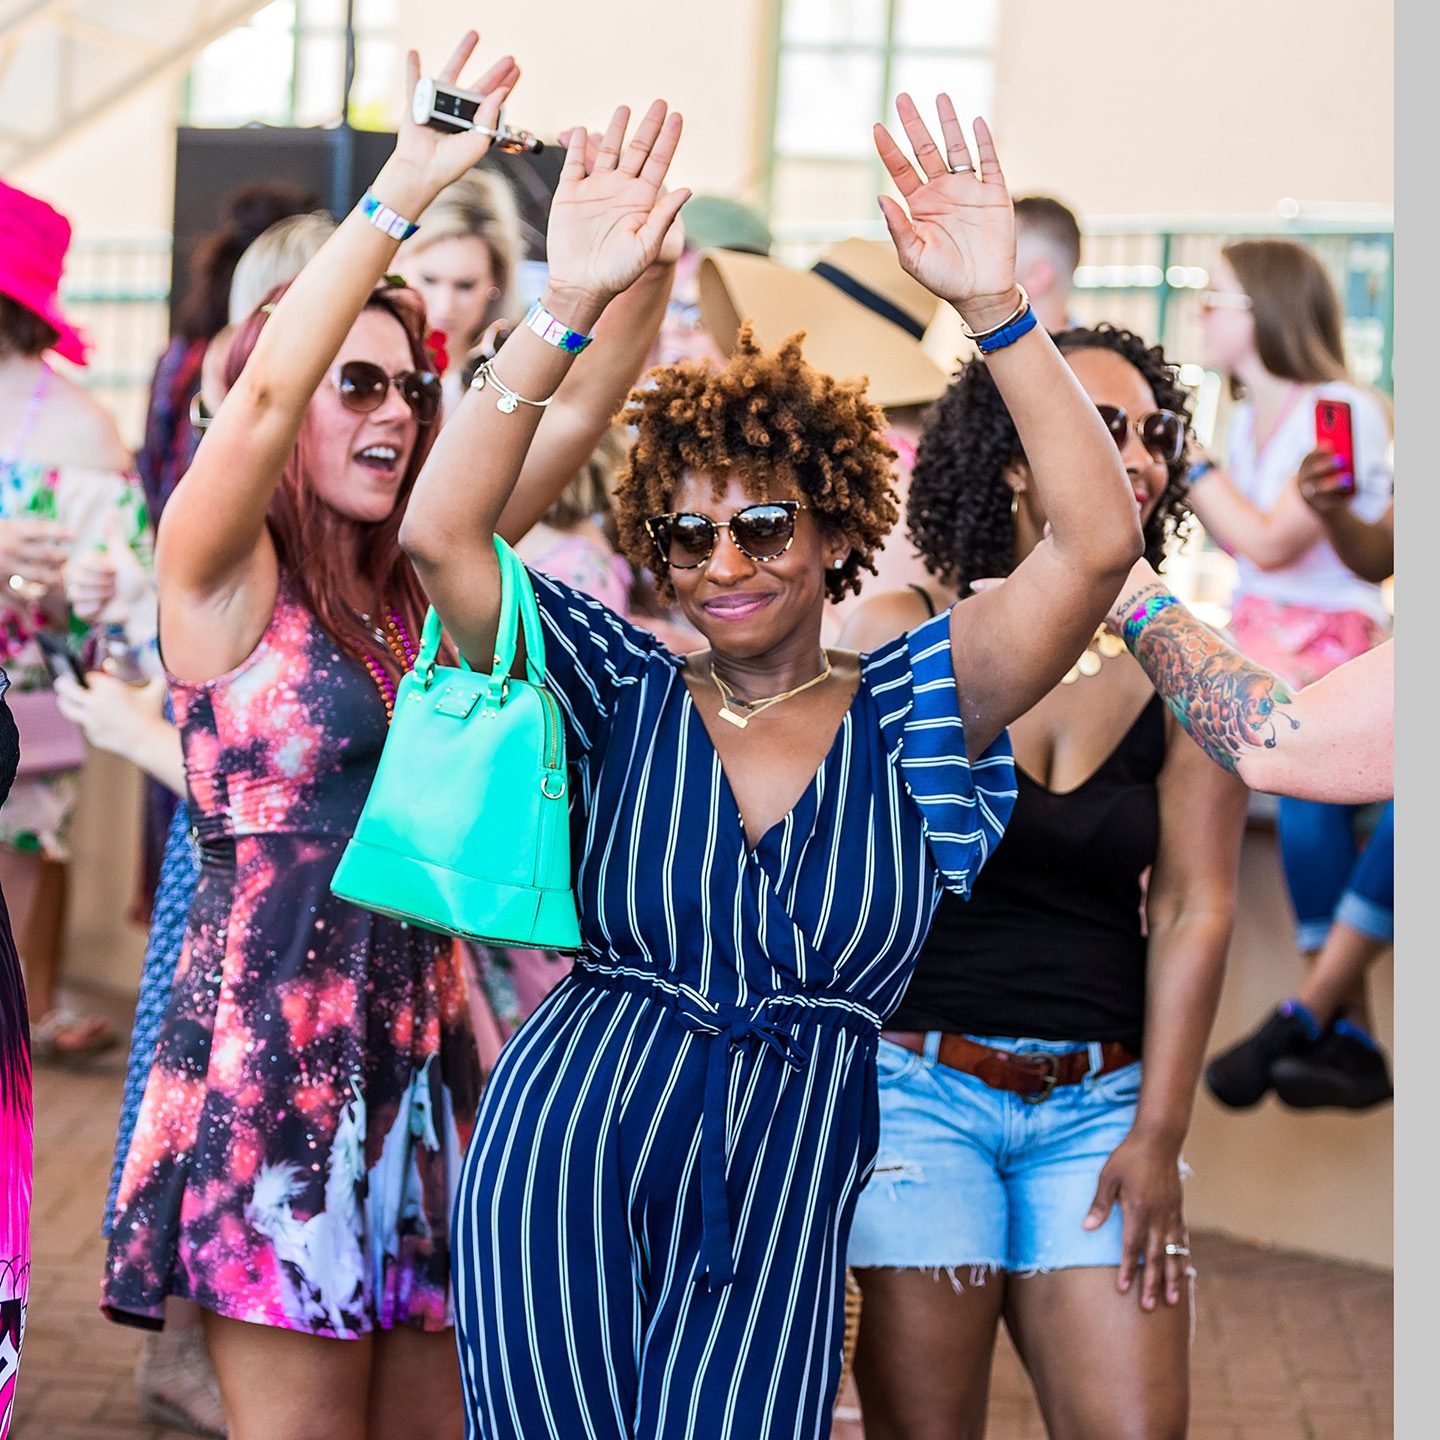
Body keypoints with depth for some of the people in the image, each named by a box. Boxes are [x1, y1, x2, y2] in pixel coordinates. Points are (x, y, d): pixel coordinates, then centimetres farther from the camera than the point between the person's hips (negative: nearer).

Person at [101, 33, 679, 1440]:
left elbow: (579, 408, 10)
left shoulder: (410, 583, 12)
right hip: (273, 1044, -7)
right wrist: (406, 189, -29)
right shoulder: (219, 573, -5)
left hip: (421, 1041, 7)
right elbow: (262, 394, -23)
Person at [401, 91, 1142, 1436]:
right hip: (557, 1164, 0)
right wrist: (569, 307, -17)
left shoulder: (908, 708, 3)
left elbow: (1096, 543, -11)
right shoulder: (624, 693, 4)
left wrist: (994, 305, -20)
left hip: (779, 1202, 0)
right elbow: (440, 532, -9)